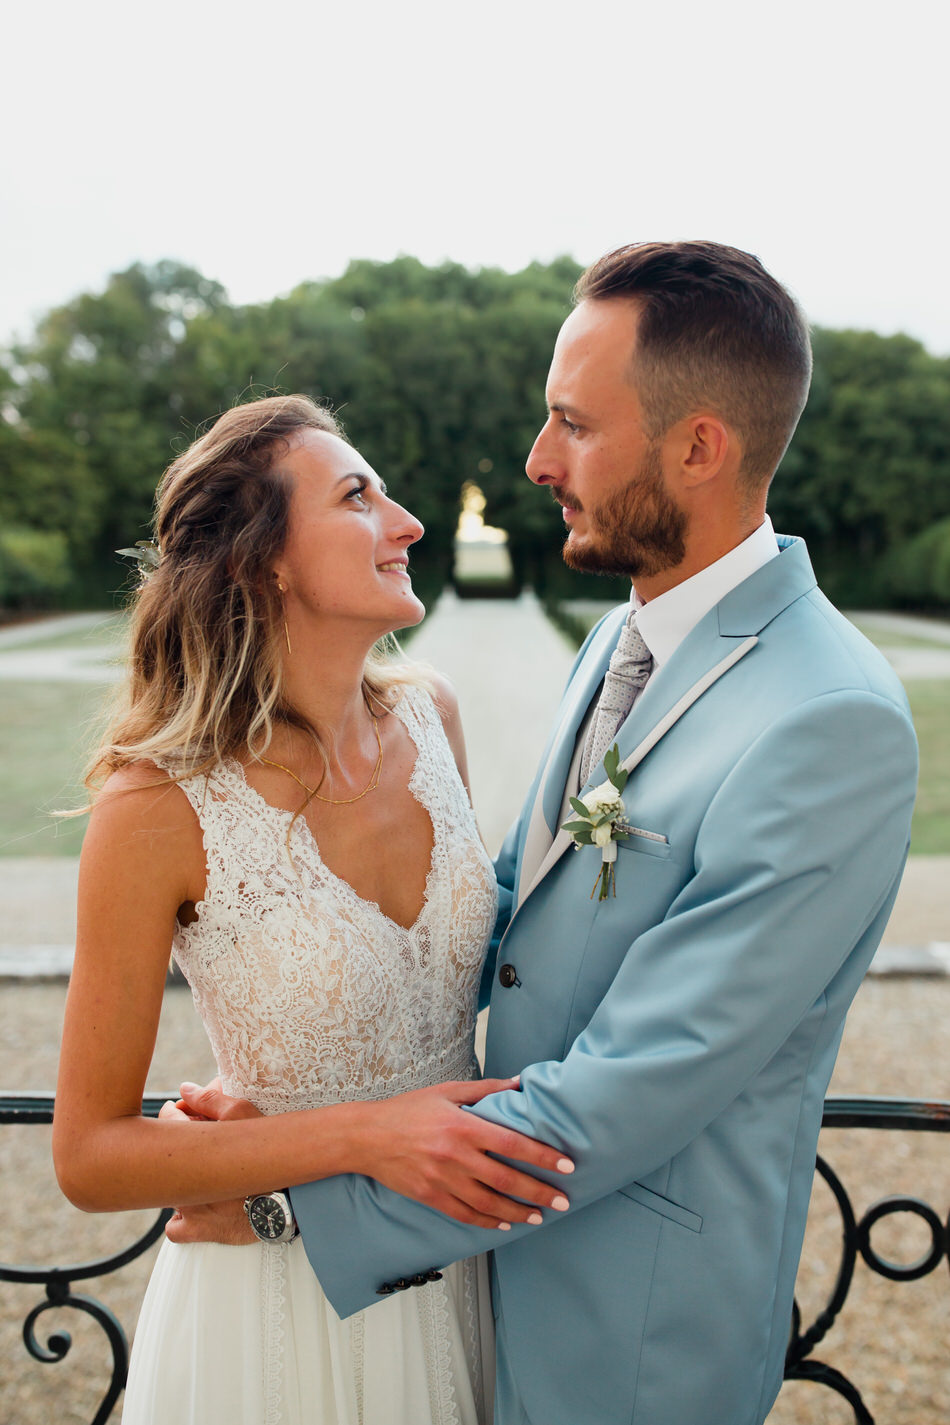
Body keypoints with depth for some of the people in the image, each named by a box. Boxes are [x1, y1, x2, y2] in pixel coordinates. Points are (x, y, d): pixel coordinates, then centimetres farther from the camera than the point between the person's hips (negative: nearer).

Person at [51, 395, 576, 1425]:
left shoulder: (427, 714, -7)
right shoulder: (158, 809, -23)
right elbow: (89, 1158, -16)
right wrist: (359, 1137, -26)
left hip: (459, 1265, 5)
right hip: (282, 1298, -5)